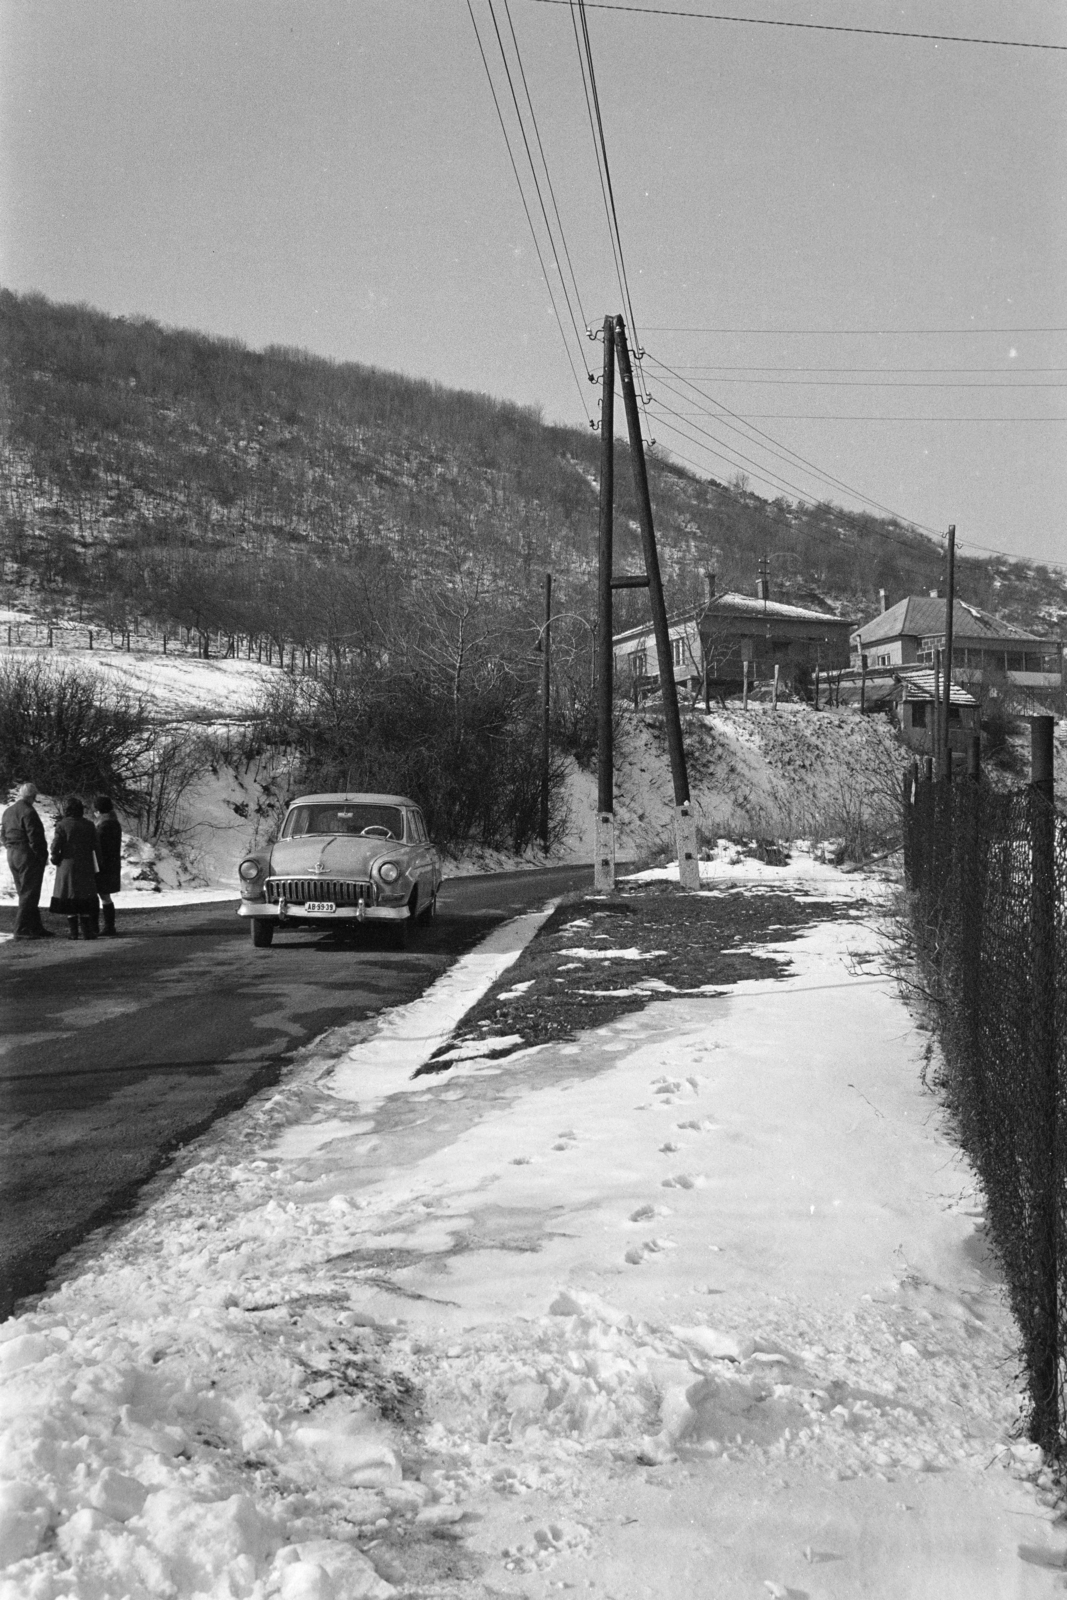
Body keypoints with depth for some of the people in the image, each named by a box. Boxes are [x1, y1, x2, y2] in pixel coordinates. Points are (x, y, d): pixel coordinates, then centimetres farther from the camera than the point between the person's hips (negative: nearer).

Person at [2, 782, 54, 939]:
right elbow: (34, 838, -20)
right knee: (29, 894, -3)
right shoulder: (28, 812, -17)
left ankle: (36, 927, 19)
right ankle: (22, 929, -4)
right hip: (28, 856, -9)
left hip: (12, 856, 9)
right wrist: (42, 857, -11)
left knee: (24, 893, 14)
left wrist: (11, 850, 15)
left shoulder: (7, 812, 11)